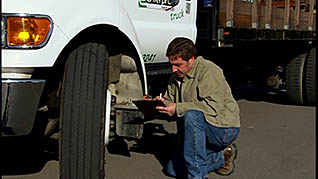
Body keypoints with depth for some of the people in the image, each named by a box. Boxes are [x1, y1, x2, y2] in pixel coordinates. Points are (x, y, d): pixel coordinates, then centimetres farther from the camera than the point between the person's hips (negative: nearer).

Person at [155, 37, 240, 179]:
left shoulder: (208, 70, -19)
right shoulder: (176, 77, 7)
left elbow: (213, 106, -30)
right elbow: (171, 101, 13)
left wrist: (178, 108, -30)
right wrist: (165, 104, -11)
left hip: (224, 129, -9)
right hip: (201, 131, 9)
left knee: (191, 115, -37)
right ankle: (222, 156, 15)